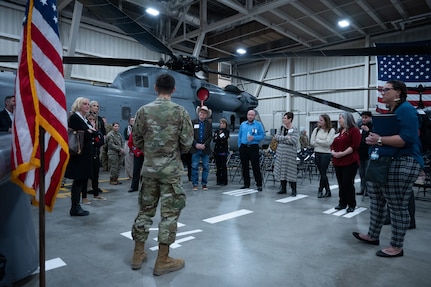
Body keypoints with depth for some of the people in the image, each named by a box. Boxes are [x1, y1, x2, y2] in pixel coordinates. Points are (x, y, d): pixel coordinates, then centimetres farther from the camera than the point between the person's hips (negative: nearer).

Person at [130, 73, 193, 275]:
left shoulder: (143, 111, 0)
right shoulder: (180, 111, -7)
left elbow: (137, 141, 5)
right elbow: (187, 142, -7)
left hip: (149, 168, 4)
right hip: (171, 169, -3)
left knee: (145, 209, 15)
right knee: (170, 213, 5)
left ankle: (138, 254, 26)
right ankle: (162, 260, 11)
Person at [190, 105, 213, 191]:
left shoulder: (209, 124, 8)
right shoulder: (193, 122, 6)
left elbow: (210, 136, 3)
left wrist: (205, 145, -10)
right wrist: (196, 144, -11)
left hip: (205, 148, 1)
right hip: (195, 148, -1)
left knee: (206, 167, 3)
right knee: (194, 166, 0)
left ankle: (204, 184, 12)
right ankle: (195, 184, 8)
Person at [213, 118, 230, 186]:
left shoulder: (227, 131, 5)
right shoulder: (216, 131, 16)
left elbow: (225, 139, -12)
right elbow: (214, 140, 1)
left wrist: (217, 138, -8)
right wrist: (221, 140, -10)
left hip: (223, 150, -4)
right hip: (217, 150, 4)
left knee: (224, 166, -6)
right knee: (218, 166, 4)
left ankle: (224, 181, -1)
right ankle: (219, 180, 10)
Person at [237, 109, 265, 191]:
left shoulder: (258, 124, 2)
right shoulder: (242, 124, 13)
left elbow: (262, 135, -4)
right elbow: (239, 136, 15)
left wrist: (253, 138, -17)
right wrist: (239, 145, 6)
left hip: (253, 147, -4)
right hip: (243, 147, 4)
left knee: (256, 167, -6)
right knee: (245, 167, 9)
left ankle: (259, 185, -1)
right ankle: (246, 184, 19)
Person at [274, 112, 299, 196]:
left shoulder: (295, 130, -6)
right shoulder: (281, 128, 10)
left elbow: (293, 140, -18)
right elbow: (276, 137, -1)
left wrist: (281, 139, -11)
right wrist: (286, 137, -15)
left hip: (290, 153, -5)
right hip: (281, 152, 5)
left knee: (291, 171, -3)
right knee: (281, 170, 9)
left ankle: (294, 190, 9)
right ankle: (283, 188, 21)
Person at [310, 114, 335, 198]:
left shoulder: (331, 130, -5)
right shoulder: (316, 129, 7)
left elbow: (328, 142, -16)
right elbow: (312, 142, 1)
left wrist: (317, 140, -7)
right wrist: (322, 144, -8)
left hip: (326, 154, -5)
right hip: (317, 153, 5)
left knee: (323, 173, 0)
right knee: (322, 173, 10)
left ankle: (320, 190, 16)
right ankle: (328, 191, 21)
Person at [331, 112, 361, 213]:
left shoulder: (354, 130, -4)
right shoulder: (339, 131, 19)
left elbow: (355, 146, -15)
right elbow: (333, 144, 17)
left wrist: (342, 153, -21)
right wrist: (333, 152, -3)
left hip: (349, 162, -7)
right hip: (338, 162, 7)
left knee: (348, 183, -4)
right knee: (341, 184, 10)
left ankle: (352, 204, 9)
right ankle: (342, 203, 19)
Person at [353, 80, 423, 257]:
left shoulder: (406, 109, -10)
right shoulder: (389, 112, 18)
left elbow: (407, 138, -22)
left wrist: (379, 140, -20)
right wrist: (373, 138, 4)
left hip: (402, 165, -10)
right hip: (382, 163, 10)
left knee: (398, 207, -1)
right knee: (376, 201, 14)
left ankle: (397, 247, 11)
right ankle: (373, 236, 27)